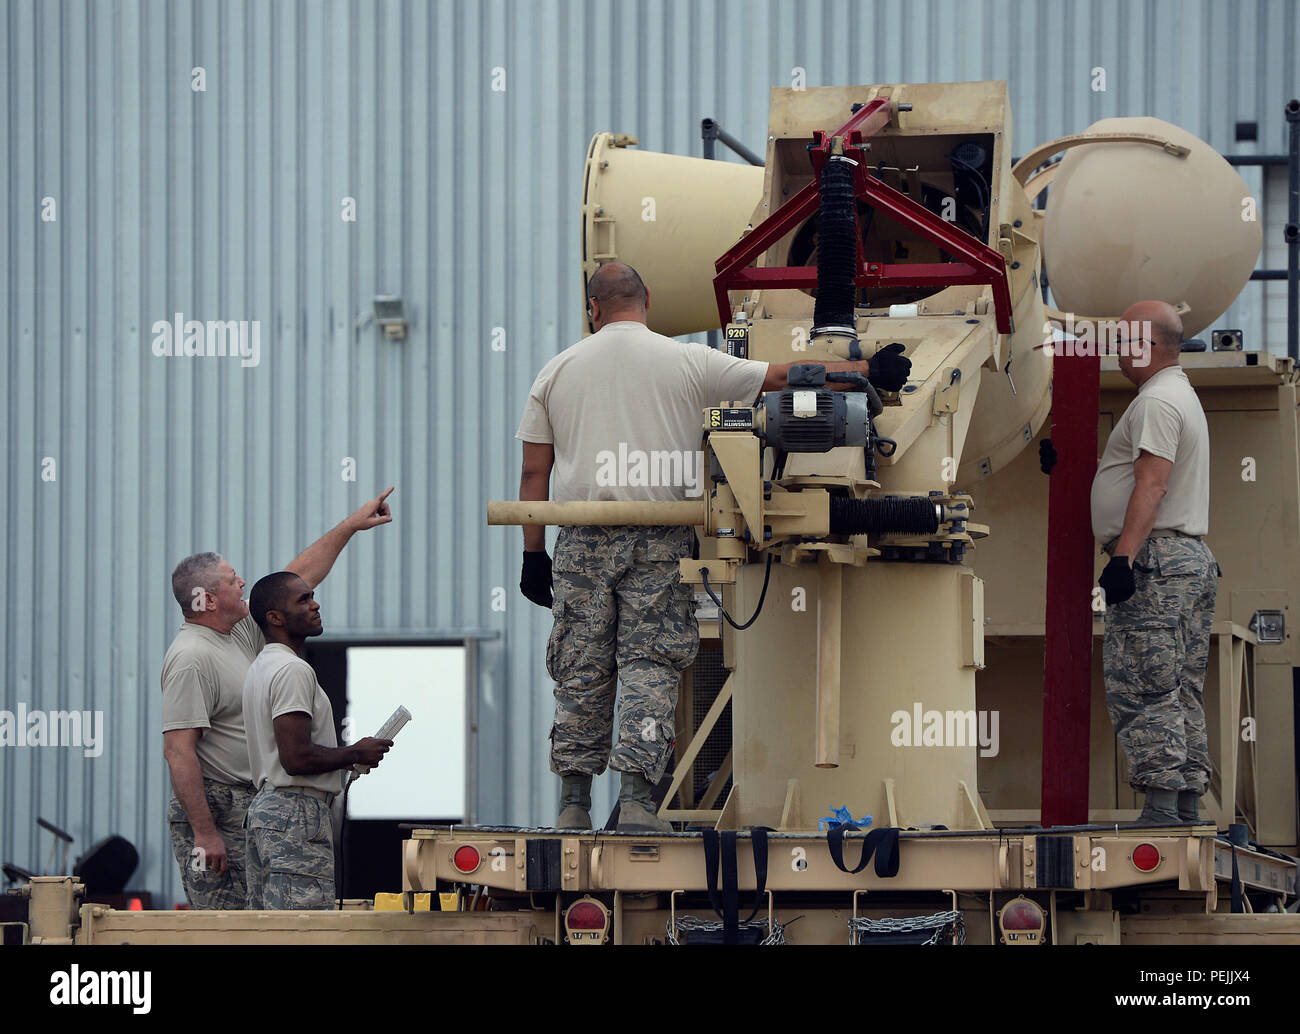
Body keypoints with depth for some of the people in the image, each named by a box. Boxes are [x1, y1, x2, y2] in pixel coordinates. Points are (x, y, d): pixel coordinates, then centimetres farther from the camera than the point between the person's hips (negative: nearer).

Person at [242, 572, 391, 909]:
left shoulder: (260, 667, 19)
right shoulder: (292, 670, -15)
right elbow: (296, 758, -24)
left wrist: (344, 758, 17)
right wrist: (356, 754, -10)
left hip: (266, 806, 11)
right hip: (296, 814, -11)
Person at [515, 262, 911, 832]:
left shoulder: (557, 371, 8)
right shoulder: (688, 362, 3)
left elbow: (534, 471, 6)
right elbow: (783, 376, 7)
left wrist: (533, 552, 11)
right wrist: (870, 371, 15)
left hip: (582, 542, 2)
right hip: (658, 542, -1)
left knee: (581, 670, 7)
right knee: (650, 665, -1)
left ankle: (573, 801, 8)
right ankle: (636, 798, -12)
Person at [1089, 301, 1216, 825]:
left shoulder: (1156, 402, -11)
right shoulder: (1184, 397, 23)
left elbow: (1152, 484, -22)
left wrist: (1124, 555, -29)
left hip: (1154, 562, -11)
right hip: (1194, 560, 11)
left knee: (1139, 689, -12)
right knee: (1182, 693, 10)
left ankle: (1160, 809, -18)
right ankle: (1187, 810, 9)